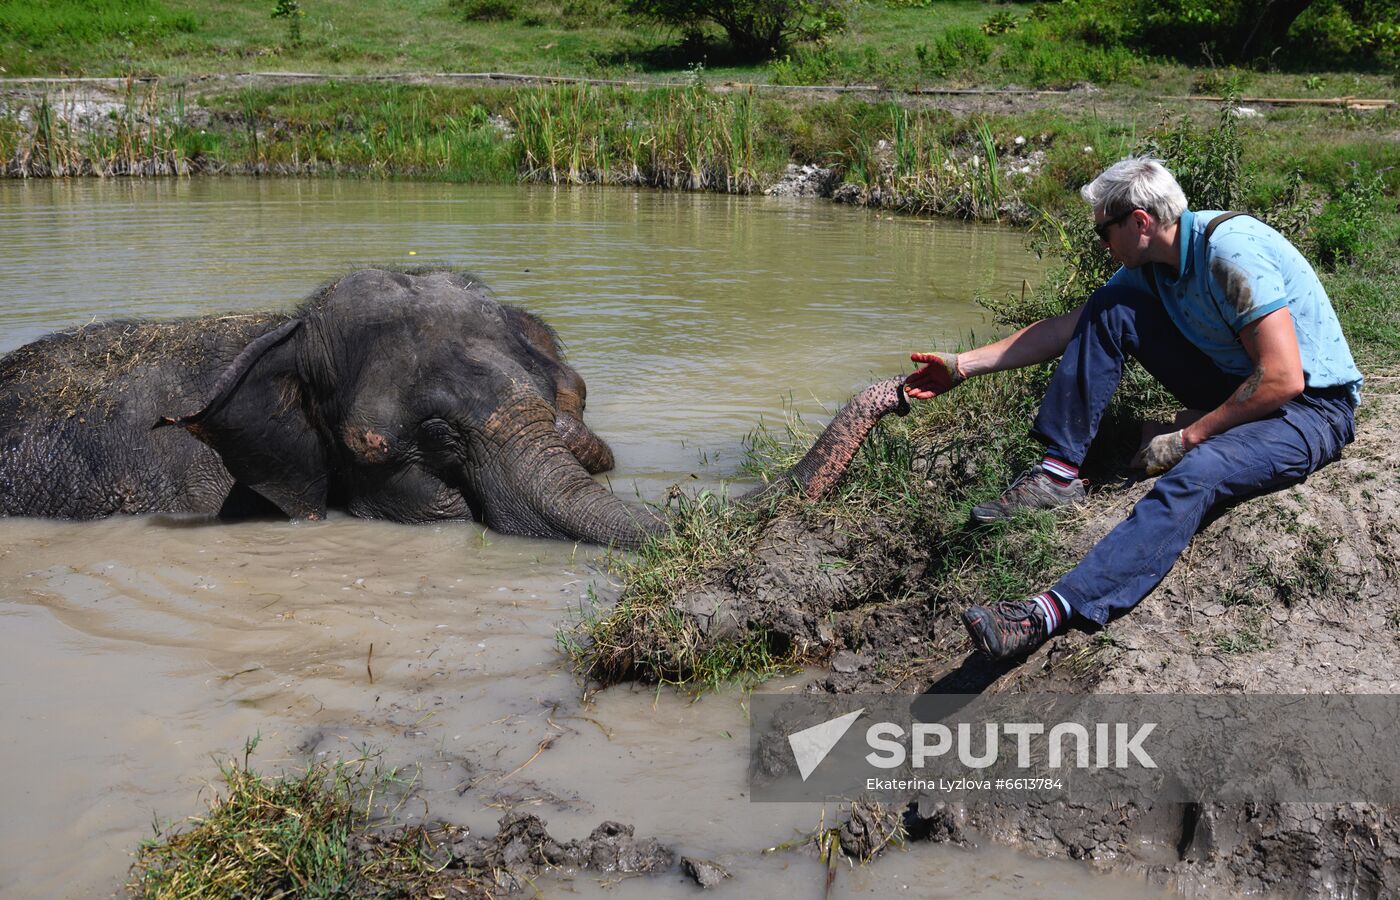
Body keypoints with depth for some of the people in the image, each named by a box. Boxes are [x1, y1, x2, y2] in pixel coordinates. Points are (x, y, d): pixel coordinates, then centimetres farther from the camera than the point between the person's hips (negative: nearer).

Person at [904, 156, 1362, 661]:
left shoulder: (1230, 249, -24)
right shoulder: (1148, 269, 2)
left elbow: (1283, 379, -27)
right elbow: (1066, 330, 10)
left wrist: (1188, 437, -18)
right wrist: (963, 365, 9)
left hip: (1314, 407, -8)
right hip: (1236, 388, 8)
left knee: (1196, 472, -38)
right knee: (1110, 307, -5)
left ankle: (1050, 611, -51)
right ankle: (1058, 472, -10)